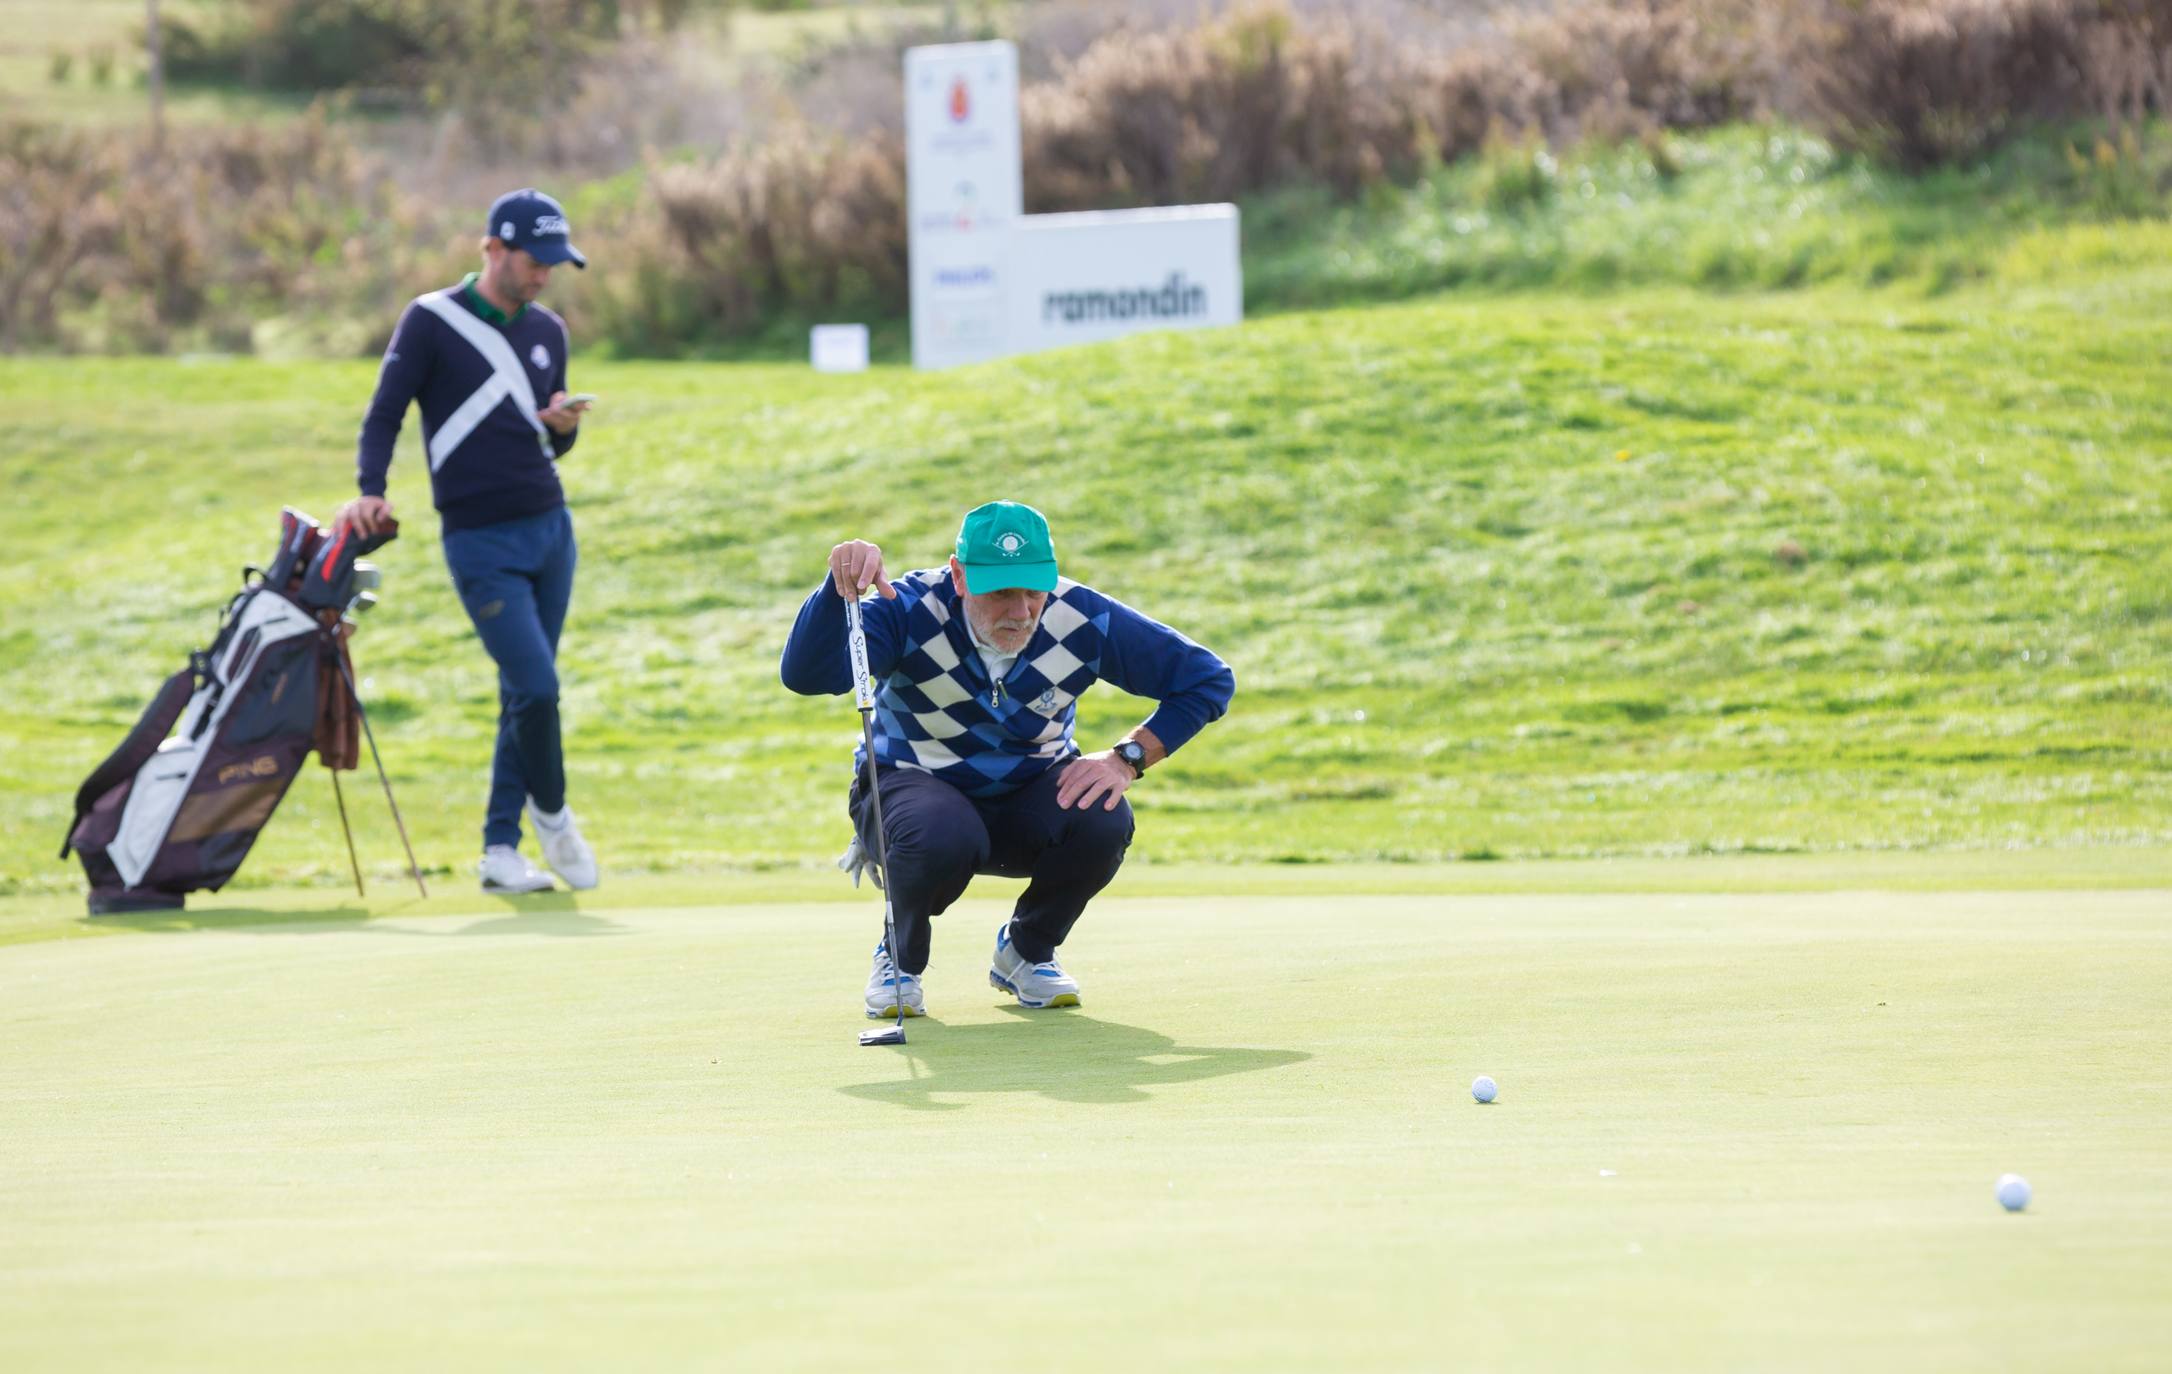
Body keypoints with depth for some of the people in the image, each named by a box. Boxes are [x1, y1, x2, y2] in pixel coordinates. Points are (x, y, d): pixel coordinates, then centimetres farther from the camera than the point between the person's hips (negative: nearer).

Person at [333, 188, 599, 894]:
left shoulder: (547, 331, 12)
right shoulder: (431, 322, -5)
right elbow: (384, 415, -5)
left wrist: (564, 426, -4)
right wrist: (371, 491, -20)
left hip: (551, 530, 6)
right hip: (480, 541, -6)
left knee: (525, 696, 6)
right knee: (536, 685, -13)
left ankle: (501, 848, 13)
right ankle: (551, 814, 10)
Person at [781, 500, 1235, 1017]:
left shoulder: (1084, 620, -19)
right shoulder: (911, 611, -26)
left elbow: (1209, 679, -10)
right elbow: (805, 675, -40)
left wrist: (1127, 758, -20)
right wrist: (840, 585, -56)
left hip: (1033, 792, 3)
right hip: (913, 785, -3)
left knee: (1102, 822, -29)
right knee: (941, 838, -38)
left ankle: (1026, 953, 2)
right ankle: (900, 961, -2)